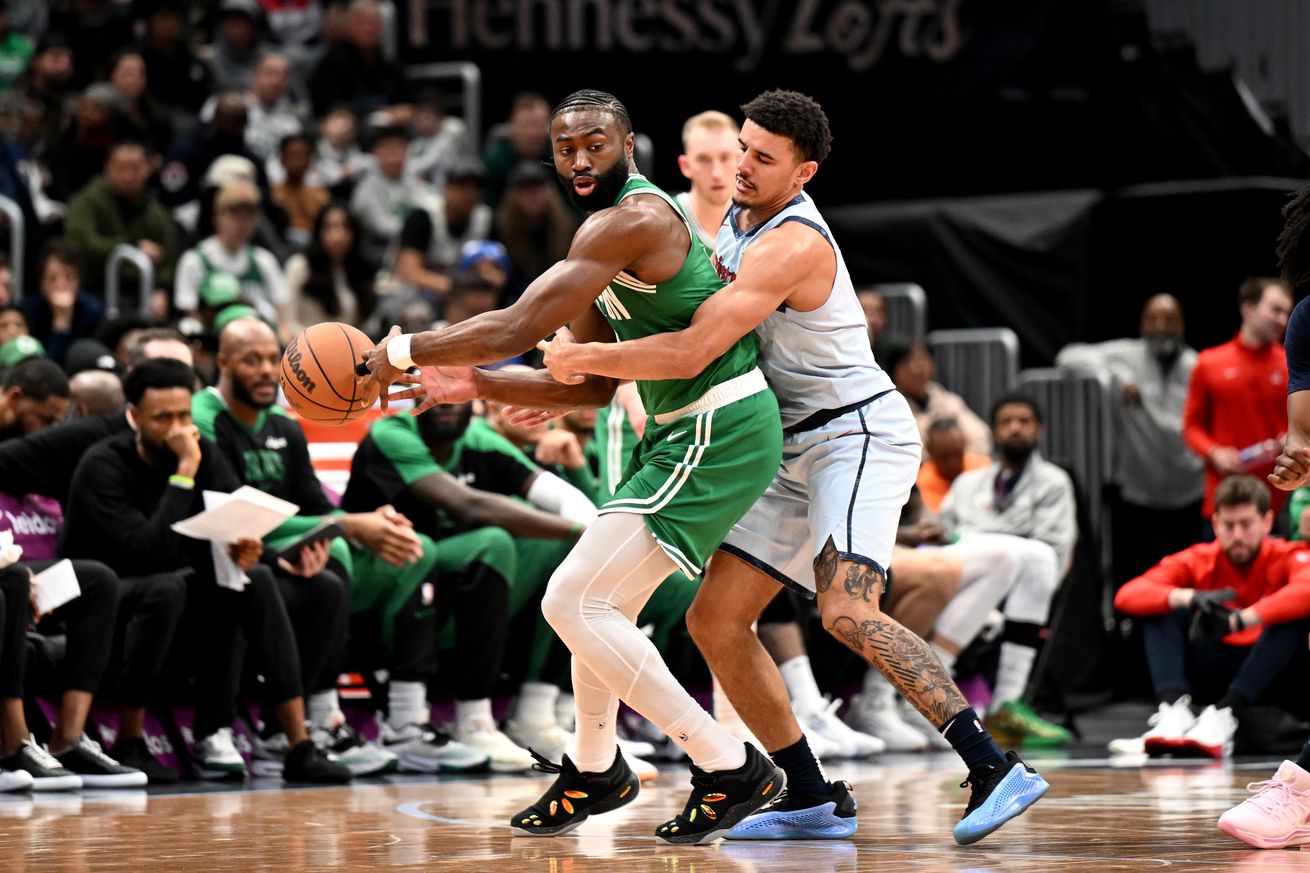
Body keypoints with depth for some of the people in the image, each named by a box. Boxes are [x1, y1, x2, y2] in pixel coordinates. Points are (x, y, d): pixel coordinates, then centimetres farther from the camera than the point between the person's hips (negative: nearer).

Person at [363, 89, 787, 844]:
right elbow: (594, 385, 20)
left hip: (716, 434, -10)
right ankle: (596, 772, 41)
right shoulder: (613, 236, 17)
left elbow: (515, 331, -20)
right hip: (686, 433, 10)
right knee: (601, 598, 22)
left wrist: (408, 352, -7)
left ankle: (731, 770, -12)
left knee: (575, 602, -14)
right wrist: (473, 386, 13)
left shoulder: (633, 219, -16)